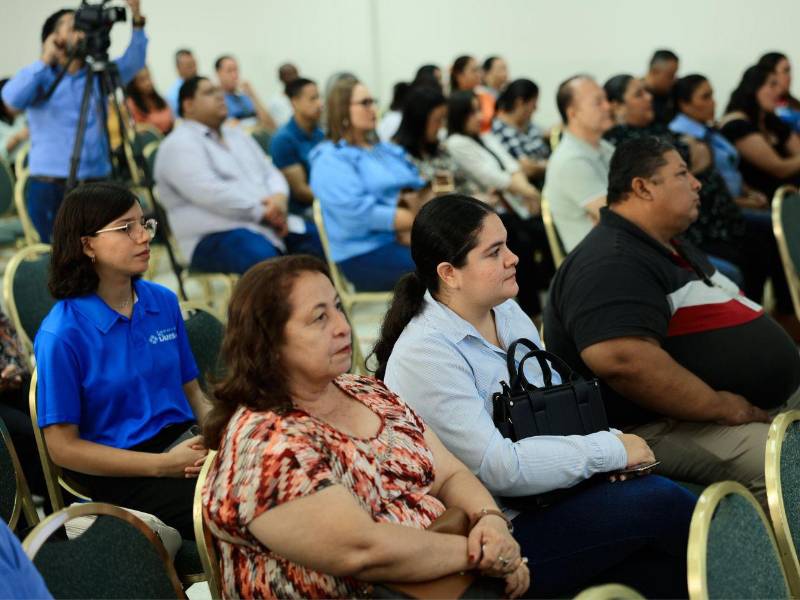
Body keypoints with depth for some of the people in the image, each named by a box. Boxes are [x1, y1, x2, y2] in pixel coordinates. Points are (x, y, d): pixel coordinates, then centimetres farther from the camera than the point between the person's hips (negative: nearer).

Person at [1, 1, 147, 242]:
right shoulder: (39, 77, 4)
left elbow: (134, 62, -1)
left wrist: (137, 22, -14)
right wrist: (44, 61, -12)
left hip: (96, 186, 3)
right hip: (49, 187, -3)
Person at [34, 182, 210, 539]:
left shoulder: (162, 302, 8)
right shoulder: (62, 333, -10)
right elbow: (62, 447, -8)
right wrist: (163, 465, -15)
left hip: (184, 443, 6)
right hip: (121, 473, -6)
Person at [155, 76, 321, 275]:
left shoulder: (238, 136, 24)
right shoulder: (178, 145, -4)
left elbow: (271, 172, 20)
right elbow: (210, 193, -17)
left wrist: (279, 197, -5)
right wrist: (263, 212, -17)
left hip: (271, 224, 8)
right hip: (217, 234, -8)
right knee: (263, 257, -38)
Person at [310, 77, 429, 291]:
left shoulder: (388, 150, 24)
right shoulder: (331, 159, -2)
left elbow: (421, 188, 16)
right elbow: (359, 211, -15)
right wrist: (418, 220, -17)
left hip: (405, 241, 7)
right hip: (365, 253, -7)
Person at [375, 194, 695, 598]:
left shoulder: (508, 314, 9)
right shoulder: (423, 354, -18)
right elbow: (498, 469, -22)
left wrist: (612, 442, -6)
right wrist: (609, 451, -17)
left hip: (548, 497, 8)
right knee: (659, 502, -19)